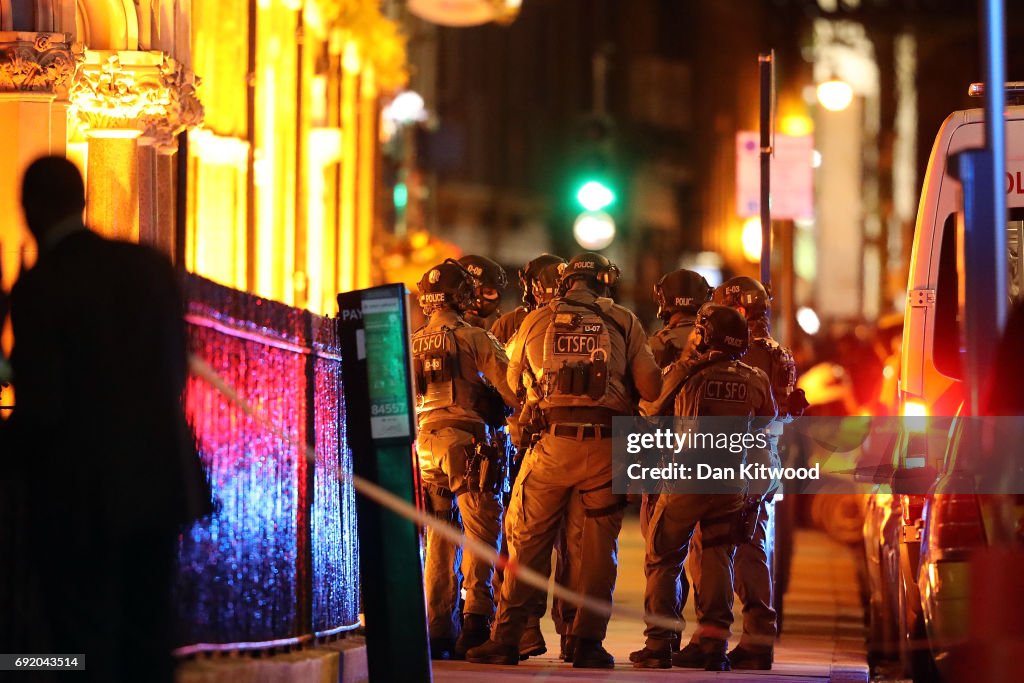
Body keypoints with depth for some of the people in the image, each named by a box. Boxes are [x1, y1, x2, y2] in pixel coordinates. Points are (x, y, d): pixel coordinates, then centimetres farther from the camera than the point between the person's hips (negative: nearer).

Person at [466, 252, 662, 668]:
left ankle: (507, 637, 7)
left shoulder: (535, 322, 9)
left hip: (552, 444, 1)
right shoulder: (624, 322, 6)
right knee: (599, 545, 8)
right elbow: (651, 387, -1)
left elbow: (513, 383, 18)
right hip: (605, 446, 0)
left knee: (528, 540, 9)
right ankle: (588, 642, 6)